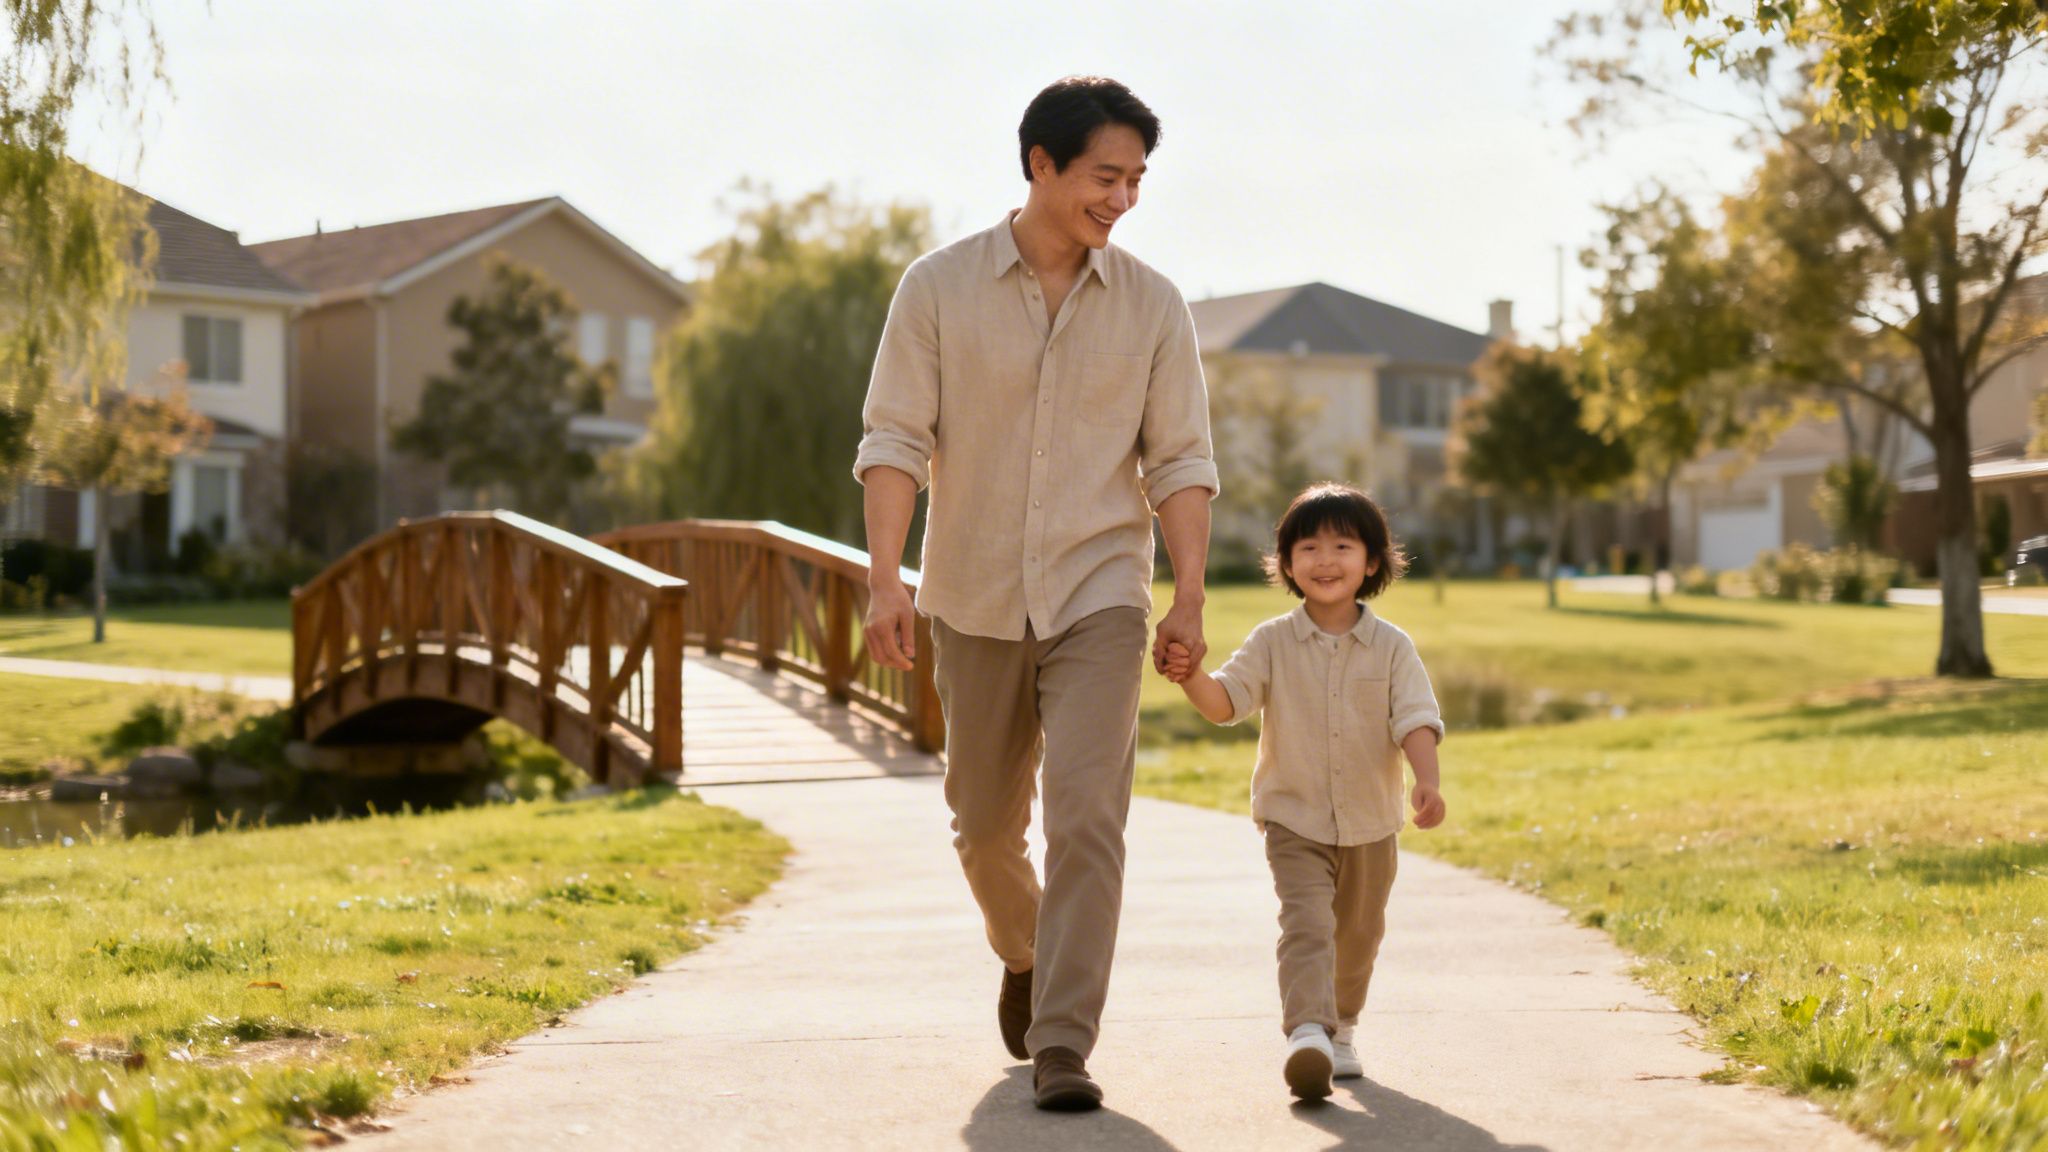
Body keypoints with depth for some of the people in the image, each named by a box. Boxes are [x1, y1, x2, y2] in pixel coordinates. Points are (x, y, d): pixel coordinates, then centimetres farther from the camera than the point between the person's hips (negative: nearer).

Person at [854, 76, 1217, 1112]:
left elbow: (1180, 461, 2)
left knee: (1088, 819, -14)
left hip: (1098, 598, -1)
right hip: (974, 600, 1)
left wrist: (1190, 597, -7)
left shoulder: (1151, 307, 1)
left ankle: (1062, 1047, -10)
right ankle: (1022, 957, 44)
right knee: (985, 826, 14)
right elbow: (894, 438, -6)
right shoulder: (939, 288, -3)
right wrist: (884, 580, -15)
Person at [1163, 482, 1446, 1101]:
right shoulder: (1273, 642, -5)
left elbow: (1416, 720, -12)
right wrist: (1191, 676, -36)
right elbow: (1225, 700, -14)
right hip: (1295, 822, -2)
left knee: (1358, 936, 18)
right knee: (1306, 923, -20)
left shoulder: (1392, 647, -4)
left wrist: (1426, 781, -29)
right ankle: (1308, 1033, -33)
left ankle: (1342, 1026, 40)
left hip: (1370, 824, 2)